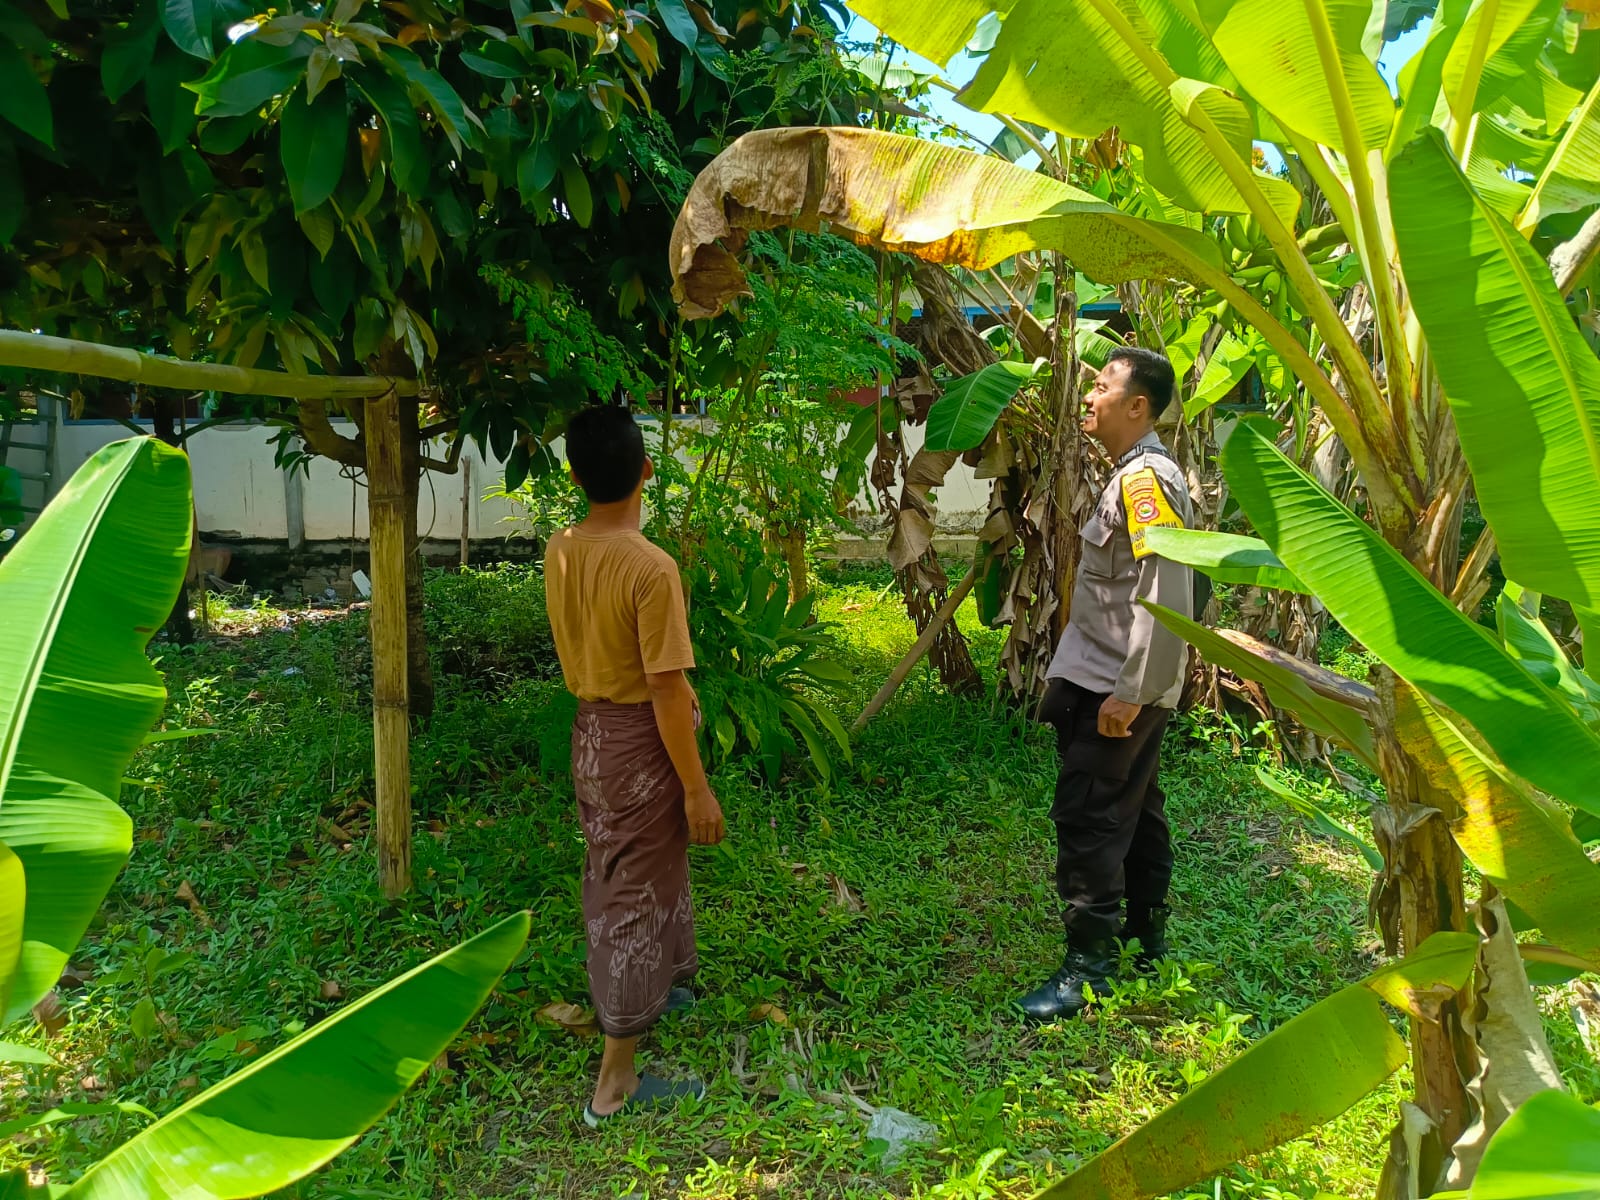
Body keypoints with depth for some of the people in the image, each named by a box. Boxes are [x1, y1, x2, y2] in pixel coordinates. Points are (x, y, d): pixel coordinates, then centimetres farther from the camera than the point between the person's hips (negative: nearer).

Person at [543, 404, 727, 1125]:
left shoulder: (559, 551, -2)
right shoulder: (652, 568, -25)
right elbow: (667, 691, -23)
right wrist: (698, 789, -15)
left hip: (588, 731, 8)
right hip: (641, 741, -7)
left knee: (608, 876, 25)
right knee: (641, 897, 4)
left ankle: (631, 992, 50)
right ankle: (616, 1085, 15)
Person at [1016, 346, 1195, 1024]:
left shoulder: (1147, 478, -18)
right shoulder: (1133, 474, 14)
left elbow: (1165, 597, -25)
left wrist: (1130, 691, -24)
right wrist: (1131, 689, 18)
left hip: (1116, 688, -10)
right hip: (1124, 684, 10)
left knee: (1086, 818, -6)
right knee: (1135, 809, 18)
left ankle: (1090, 968, 3)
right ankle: (1146, 937, 32)